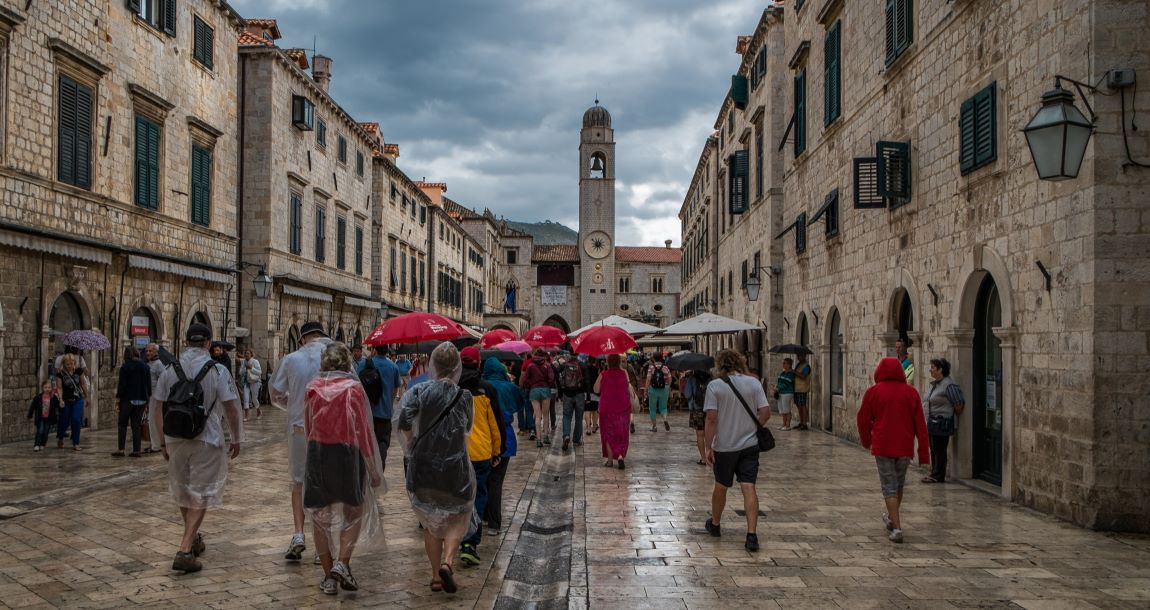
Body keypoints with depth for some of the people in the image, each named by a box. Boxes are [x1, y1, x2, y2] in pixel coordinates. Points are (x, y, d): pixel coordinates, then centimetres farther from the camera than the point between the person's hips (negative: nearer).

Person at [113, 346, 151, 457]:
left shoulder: (125, 367, -8)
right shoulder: (145, 367, 6)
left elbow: (121, 385, -11)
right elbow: (149, 385, 8)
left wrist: (117, 401, -5)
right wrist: (147, 401, 14)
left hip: (128, 399, -4)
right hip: (142, 400, 4)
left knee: (122, 424, 5)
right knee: (136, 425, 7)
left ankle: (120, 449, -2)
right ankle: (136, 450, 3)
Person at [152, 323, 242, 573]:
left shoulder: (170, 370, 1)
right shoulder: (217, 371, -9)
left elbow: (159, 407, 5)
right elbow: (231, 408, -10)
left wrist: (163, 441, 15)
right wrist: (236, 440, 2)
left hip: (176, 439, 4)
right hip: (207, 440, -4)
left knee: (182, 492, 21)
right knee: (201, 495, 2)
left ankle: (193, 539, 37)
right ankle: (185, 551, -7)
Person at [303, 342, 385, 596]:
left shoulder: (312, 388, 1)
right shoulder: (353, 388, -9)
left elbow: (308, 427, 9)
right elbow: (362, 431, -8)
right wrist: (374, 470, -1)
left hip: (316, 454, 3)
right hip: (347, 454, -3)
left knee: (321, 516, 12)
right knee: (354, 512, 15)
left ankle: (328, 576, 14)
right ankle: (342, 562, -2)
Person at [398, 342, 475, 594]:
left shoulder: (420, 391, -7)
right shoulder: (464, 397, -4)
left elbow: (404, 421, -16)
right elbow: (467, 430, 6)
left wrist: (411, 443, -1)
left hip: (422, 467, 1)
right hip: (455, 467, -1)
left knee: (430, 521, 19)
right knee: (457, 519, 17)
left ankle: (436, 576, 20)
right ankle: (447, 561, -8)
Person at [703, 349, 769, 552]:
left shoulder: (715, 386, -9)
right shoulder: (753, 383, -2)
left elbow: (711, 418, -13)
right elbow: (765, 412, -4)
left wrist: (708, 446, -8)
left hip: (724, 446, -1)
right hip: (750, 444, 1)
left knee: (720, 486, 17)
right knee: (749, 488, -3)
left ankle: (715, 525, 37)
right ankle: (752, 534, -13)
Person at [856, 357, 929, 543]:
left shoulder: (873, 392, -4)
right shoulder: (911, 392, 0)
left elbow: (863, 419, 3)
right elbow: (920, 424, 0)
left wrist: (866, 441, 22)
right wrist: (923, 452, 4)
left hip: (882, 446, -3)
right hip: (905, 447, 3)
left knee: (889, 487, 2)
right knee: (899, 484, 21)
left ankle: (896, 528, -7)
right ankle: (892, 519, 38)